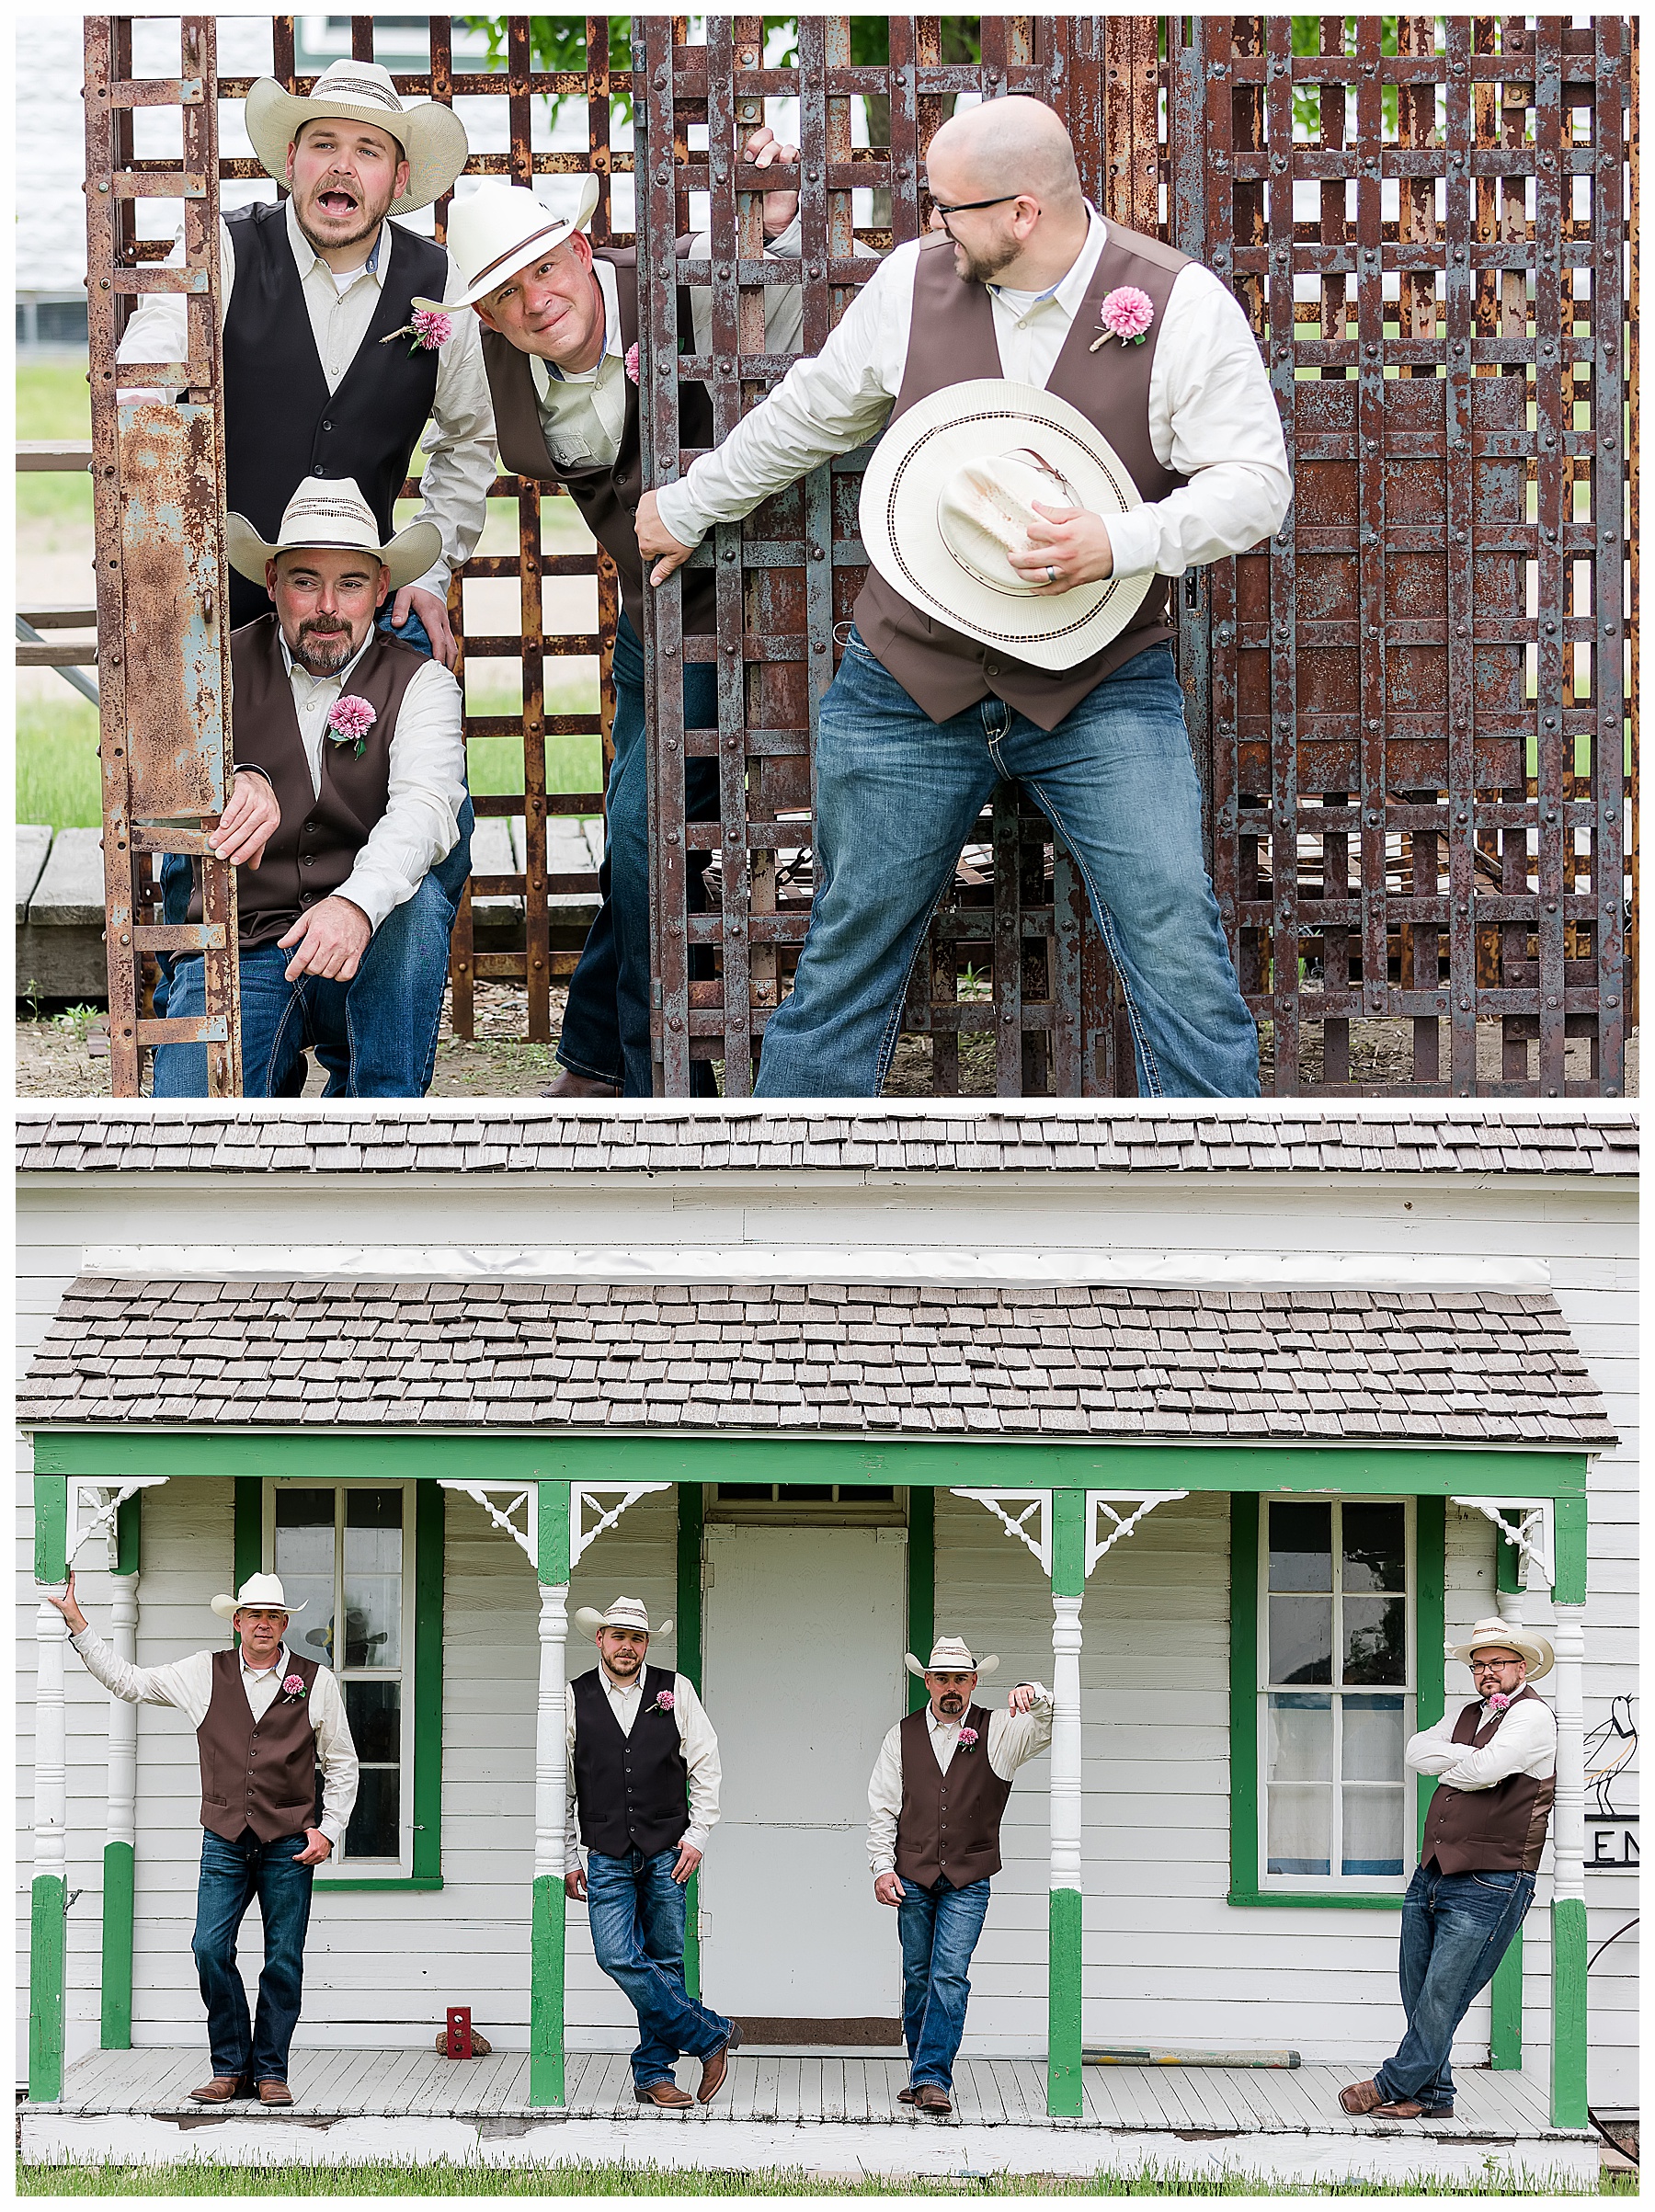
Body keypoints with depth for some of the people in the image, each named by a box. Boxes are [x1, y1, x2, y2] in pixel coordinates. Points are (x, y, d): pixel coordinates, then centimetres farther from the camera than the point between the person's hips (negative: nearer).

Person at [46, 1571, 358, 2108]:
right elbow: (128, 1681, 16)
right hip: (225, 1842, 1)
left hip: (290, 1844, -1)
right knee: (211, 1949, -9)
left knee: (284, 1960, 0)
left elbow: (341, 1765, 10)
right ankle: (231, 2068, 3)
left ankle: (270, 2072, 10)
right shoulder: (204, 1674, 8)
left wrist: (328, 1830, 0)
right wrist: (78, 1625, 12)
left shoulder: (316, 1682, 5)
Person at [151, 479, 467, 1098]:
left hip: (369, 962, 1)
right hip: (238, 949, -1)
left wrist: (356, 904, -39)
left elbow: (424, 808, -18)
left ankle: (384, 1101, -16)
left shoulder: (420, 684, 1)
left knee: (418, 900, -33)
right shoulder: (225, 669, 5)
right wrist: (236, 782, -38)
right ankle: (279, 1075, 5)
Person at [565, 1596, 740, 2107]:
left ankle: (654, 2074, 12)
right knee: (617, 1956, -15)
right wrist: (567, 1858, 7)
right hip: (607, 1858, 0)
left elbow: (704, 1767, 6)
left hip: (666, 1853, 0)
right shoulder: (576, 1698, 4)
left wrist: (697, 1835, -3)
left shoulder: (674, 1691, 4)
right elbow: (561, 1785, 9)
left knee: (665, 1962, 2)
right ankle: (710, 2035, -4)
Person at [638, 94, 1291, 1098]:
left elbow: (1253, 482, -11)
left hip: (1103, 687, -3)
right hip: (909, 681, 3)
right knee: (849, 952, 11)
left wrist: (1119, 543, -26)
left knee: (1181, 957, -11)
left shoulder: (1179, 304, -10)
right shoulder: (915, 280, 1)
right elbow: (810, 415, 17)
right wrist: (689, 508, 27)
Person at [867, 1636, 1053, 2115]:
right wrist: (882, 1867, -1)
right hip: (912, 1877, 2)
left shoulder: (998, 1732, 4)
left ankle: (931, 2078, -13)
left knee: (949, 1975, -11)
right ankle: (922, 2072, 19)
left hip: (967, 1881, -2)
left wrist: (1034, 1696, -32)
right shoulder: (904, 1736, 9)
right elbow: (882, 1807, 8)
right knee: (918, 1976, 8)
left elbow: (1047, 1725, -11)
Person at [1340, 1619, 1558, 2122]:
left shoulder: (1532, 1716, -6)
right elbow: (1418, 1751, 4)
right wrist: (1468, 1757, -10)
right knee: (1418, 1992, 8)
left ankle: (1394, 2085, 7)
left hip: (1489, 1882, -8)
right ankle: (1431, 2096, 17)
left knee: (1443, 1996, -4)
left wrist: (1448, 1767, 0)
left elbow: (1484, 1771, -19)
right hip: (1433, 1874, 8)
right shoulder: (1466, 1716, 18)